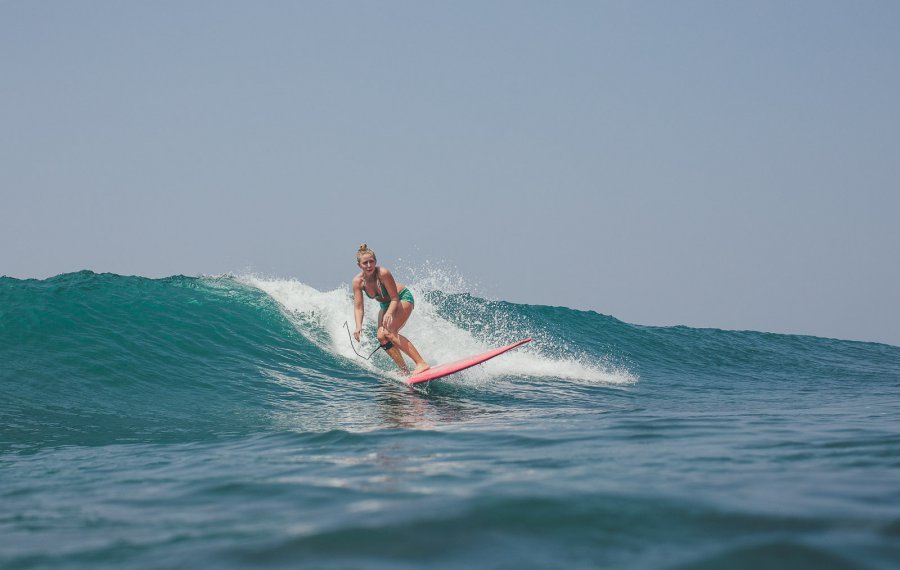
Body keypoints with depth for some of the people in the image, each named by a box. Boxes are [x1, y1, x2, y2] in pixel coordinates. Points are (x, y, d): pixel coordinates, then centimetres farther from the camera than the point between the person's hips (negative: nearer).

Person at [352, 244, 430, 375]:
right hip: (386, 305, 7)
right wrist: (358, 327, -32)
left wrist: (389, 313, -45)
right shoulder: (357, 281, -17)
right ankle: (405, 371, 2)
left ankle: (421, 363, -30)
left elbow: (395, 298, -26)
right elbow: (358, 307, -16)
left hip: (403, 298, -7)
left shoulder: (383, 273, -32)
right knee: (381, 337, -7)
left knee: (389, 332, -25)